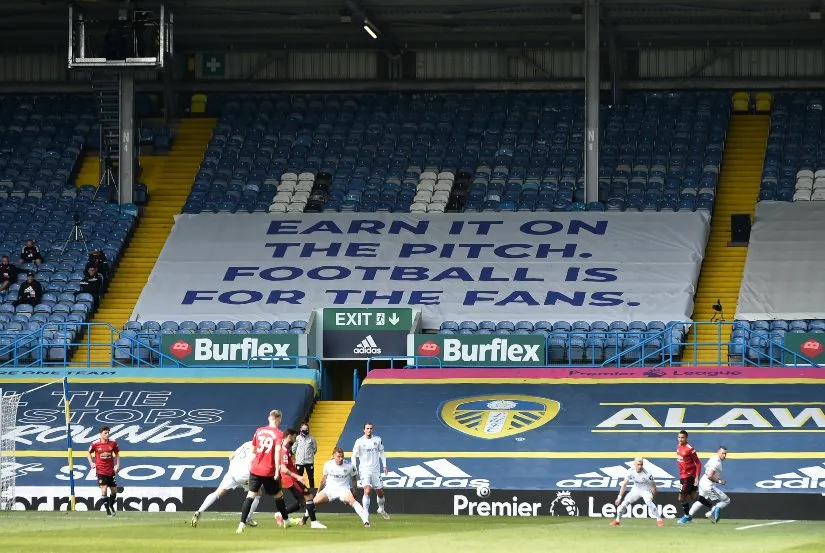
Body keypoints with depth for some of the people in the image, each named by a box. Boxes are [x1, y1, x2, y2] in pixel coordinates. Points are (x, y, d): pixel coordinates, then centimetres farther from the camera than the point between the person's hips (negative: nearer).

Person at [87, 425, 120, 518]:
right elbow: (89, 453, 9)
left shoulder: (113, 443, -2)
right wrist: (91, 463, -4)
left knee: (114, 490, 8)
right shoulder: (95, 444, -7)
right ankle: (107, 510, -4)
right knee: (104, 489, -13)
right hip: (100, 470, -3)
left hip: (111, 470, 3)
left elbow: (117, 454, 11)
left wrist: (117, 465, 1)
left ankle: (111, 506, 35)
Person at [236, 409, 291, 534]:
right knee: (278, 495, 17)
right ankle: (286, 520, 31)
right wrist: (277, 469, -22)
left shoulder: (259, 431, 8)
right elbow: (277, 451, -20)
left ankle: (242, 524, -13)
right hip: (269, 471, -3)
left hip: (255, 469, 3)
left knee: (251, 495, 2)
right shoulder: (278, 434, -6)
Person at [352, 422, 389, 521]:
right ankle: (365, 512, -21)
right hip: (364, 470, -4)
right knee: (367, 490, -22)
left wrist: (385, 466, 6)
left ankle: (381, 509, 40)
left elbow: (382, 453, 13)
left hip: (376, 470, 4)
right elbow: (354, 456, -2)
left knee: (380, 492, 14)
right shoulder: (359, 441, -7)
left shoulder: (377, 440, 2)